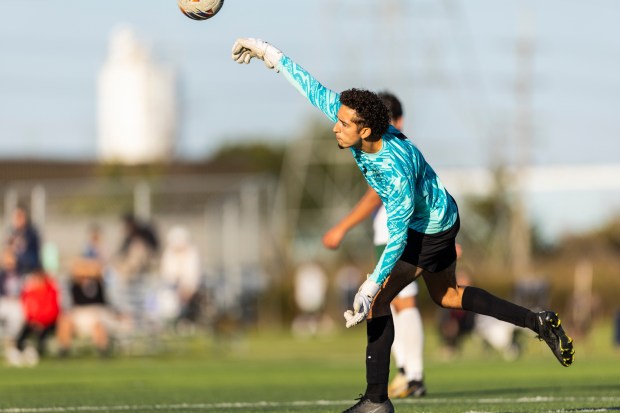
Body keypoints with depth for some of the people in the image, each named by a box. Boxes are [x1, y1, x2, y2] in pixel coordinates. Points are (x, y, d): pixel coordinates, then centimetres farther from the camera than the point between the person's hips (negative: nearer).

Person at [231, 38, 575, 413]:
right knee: (447, 295, 25)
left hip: (431, 231, -10)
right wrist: (269, 53, -4)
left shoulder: (397, 170, -39)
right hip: (441, 217, 10)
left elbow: (398, 237, -35)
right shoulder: (354, 121, -18)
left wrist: (371, 287, -38)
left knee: (378, 301, -11)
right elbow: (315, 89, -7)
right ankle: (539, 323, 29)